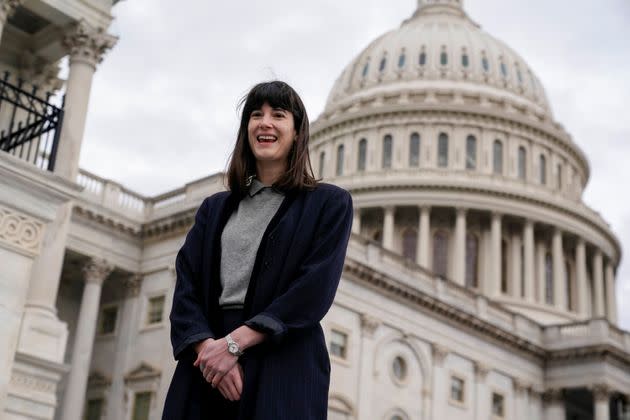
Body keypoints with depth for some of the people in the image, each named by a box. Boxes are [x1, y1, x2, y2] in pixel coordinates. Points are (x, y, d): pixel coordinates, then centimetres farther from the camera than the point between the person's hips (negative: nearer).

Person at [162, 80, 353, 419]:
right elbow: (186, 286, 7)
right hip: (206, 370, 3)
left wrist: (234, 343, -14)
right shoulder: (215, 208, 17)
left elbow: (316, 289, -7)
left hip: (284, 367, -3)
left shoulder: (329, 204, 5)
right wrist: (206, 345, -13)